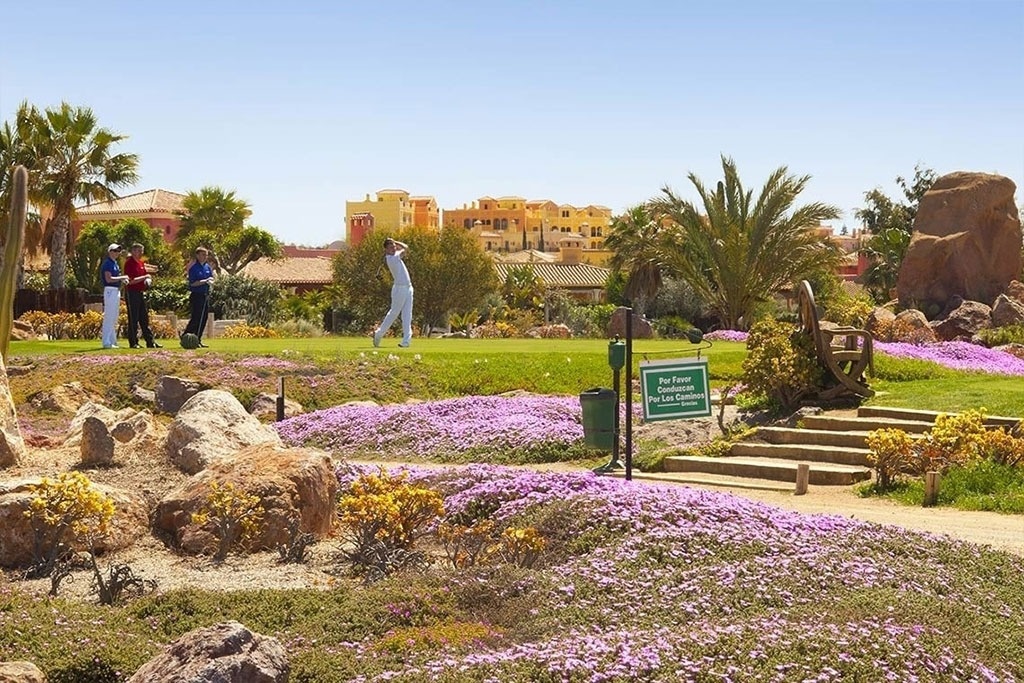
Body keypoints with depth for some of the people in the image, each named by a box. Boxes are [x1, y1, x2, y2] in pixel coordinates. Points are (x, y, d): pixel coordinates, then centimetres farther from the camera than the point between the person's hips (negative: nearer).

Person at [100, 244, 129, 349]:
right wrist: (122, 277, -15)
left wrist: (122, 280, 8)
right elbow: (109, 279, -21)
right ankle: (107, 342, -10)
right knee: (109, 317, -10)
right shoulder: (107, 263, -12)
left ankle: (113, 341, 19)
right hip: (110, 290, -10)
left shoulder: (115, 263, 18)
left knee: (114, 318, 13)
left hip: (117, 291, 10)